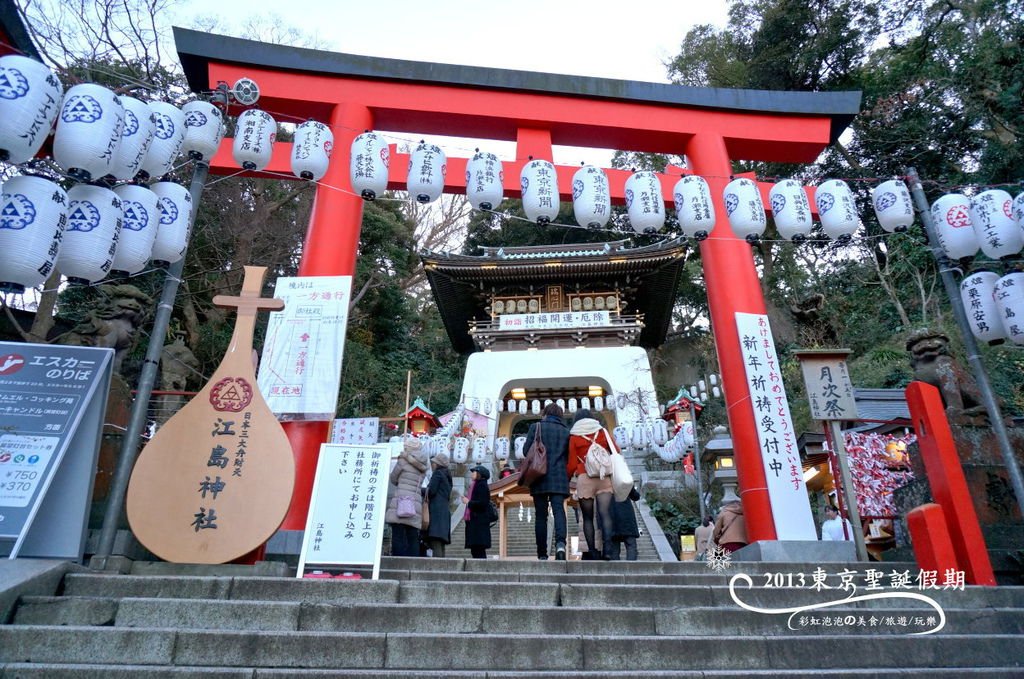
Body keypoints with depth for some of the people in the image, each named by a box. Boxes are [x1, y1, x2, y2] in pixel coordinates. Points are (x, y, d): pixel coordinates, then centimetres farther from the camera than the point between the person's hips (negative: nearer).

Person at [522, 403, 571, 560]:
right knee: (559, 511, -4)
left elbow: (526, 450, 0)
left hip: (540, 477, -1)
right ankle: (560, 543, -29)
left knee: (541, 516, 5)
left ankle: (542, 555, 6)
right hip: (559, 478, 1)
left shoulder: (536, 426, 3)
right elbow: (570, 456, 10)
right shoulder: (566, 431, 9)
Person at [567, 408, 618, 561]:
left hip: (584, 478, -1)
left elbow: (572, 464, 5)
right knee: (605, 513, -7)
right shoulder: (602, 432, 13)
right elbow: (616, 453, 9)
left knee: (588, 517, 5)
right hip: (604, 477, 1)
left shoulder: (574, 436, 8)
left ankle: (592, 551, -2)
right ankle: (607, 547, -23)